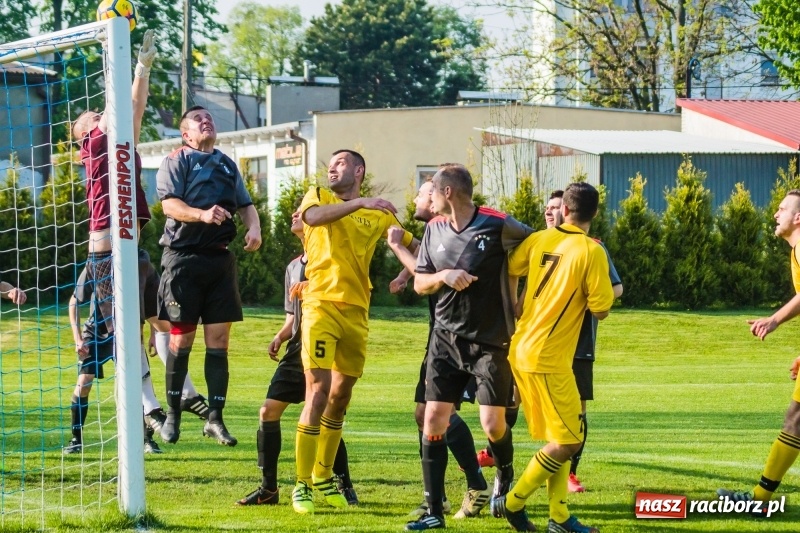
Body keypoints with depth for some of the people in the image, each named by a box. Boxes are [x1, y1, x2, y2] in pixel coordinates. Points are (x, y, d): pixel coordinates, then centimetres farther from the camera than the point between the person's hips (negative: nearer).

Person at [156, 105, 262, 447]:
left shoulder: (227, 164, 20)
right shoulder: (176, 161, 2)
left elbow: (246, 204, 18)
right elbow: (169, 203, -11)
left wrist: (254, 227, -4)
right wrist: (202, 214, -28)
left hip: (220, 258, 5)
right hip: (184, 256, -5)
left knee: (219, 339, 0)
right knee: (181, 340, -1)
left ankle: (215, 418, 2)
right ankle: (173, 415, 12)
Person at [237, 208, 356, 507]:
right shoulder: (294, 267, 19)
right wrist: (280, 337, 6)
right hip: (297, 351, 7)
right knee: (268, 411, 0)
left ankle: (344, 486, 7)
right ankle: (268, 488, 7)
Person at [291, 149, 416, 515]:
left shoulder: (378, 215, 13)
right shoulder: (318, 197, 4)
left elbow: (412, 244, 22)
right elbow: (313, 216, -19)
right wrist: (359, 203, -29)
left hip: (356, 312, 4)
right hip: (322, 305, -4)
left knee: (341, 397, 13)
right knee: (318, 393, -12)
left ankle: (323, 476, 28)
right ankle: (302, 485, -6)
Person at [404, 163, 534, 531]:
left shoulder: (497, 225, -13)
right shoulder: (435, 229, 4)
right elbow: (419, 283, 10)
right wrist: (443, 276, -12)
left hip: (491, 341, -4)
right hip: (446, 338, 5)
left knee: (493, 425, -4)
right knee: (434, 419, -4)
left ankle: (505, 477, 30)